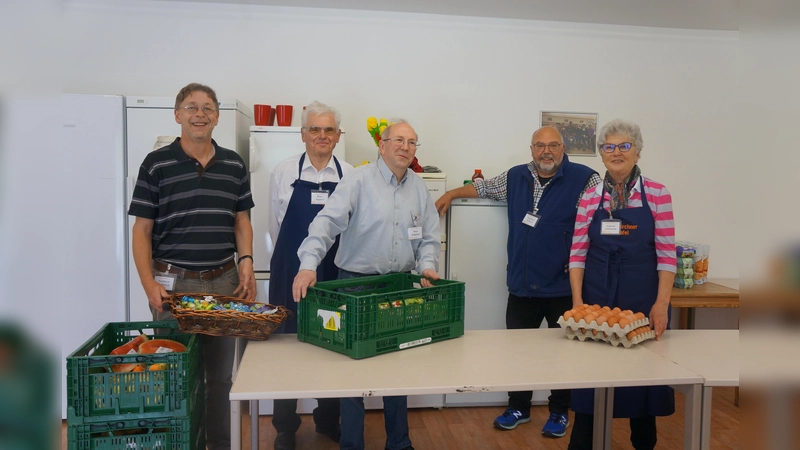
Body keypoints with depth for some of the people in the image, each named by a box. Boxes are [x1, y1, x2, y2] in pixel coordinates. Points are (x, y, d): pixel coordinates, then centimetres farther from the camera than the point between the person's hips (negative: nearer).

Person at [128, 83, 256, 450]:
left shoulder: (234, 164, 7)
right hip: (173, 282, -2)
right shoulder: (156, 164, -2)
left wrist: (246, 261, -5)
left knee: (221, 374, 11)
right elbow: (142, 229, -2)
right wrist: (149, 284, -12)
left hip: (224, 281, 3)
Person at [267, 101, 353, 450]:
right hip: (291, 272, -1)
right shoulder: (284, 173, 1)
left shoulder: (350, 175, 3)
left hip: (335, 272, 1)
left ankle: (328, 420, 29)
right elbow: (275, 226, 8)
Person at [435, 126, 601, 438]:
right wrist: (451, 194, 18)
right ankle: (519, 408, 30)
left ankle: (559, 412, 28)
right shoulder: (515, 177, 8)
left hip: (563, 287, -4)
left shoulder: (583, 179, -8)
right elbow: (483, 187, 25)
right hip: (521, 285, 4)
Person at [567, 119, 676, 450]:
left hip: (642, 299, -1)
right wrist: (577, 300, -7)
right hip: (596, 298, 1)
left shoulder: (657, 194, -1)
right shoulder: (590, 198, 3)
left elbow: (666, 255, -4)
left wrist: (661, 303, -11)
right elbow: (577, 254, 2)